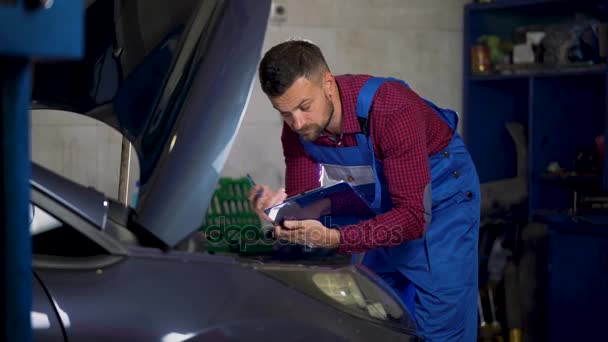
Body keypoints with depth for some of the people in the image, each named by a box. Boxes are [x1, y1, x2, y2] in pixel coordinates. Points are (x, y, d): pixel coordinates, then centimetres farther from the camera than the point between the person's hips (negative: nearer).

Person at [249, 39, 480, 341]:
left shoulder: (392, 110, -36)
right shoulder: (296, 129, -16)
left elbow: (414, 217, -37)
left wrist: (334, 238, -48)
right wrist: (281, 208, -34)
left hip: (440, 200, -6)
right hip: (377, 206, 6)